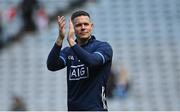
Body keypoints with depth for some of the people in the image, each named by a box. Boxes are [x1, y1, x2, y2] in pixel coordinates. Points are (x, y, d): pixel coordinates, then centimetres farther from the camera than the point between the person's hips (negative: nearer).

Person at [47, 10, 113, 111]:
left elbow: (92, 61, -22)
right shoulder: (67, 51, 12)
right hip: (73, 108, 5)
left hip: (95, 108, -5)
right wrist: (60, 39, -18)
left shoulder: (103, 47, -1)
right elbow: (51, 66, -7)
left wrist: (71, 42, -25)